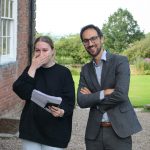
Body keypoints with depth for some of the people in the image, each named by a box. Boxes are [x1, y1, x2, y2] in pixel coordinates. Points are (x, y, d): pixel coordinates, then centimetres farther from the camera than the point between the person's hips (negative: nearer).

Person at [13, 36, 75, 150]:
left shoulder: (64, 72, -2)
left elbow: (70, 101, -6)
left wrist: (62, 112, -26)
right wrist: (33, 68, -12)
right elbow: (22, 92, -9)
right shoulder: (31, 70, 8)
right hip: (31, 128, 3)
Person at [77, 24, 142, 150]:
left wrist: (92, 98, -6)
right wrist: (104, 93, -15)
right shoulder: (85, 69, 9)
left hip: (118, 130, -4)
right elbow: (81, 101, -2)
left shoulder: (120, 61, -5)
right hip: (94, 132, 4)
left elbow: (121, 95, -18)